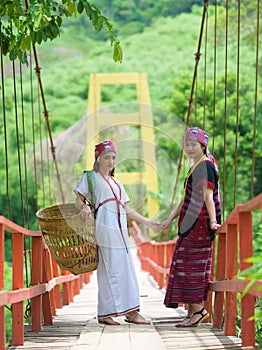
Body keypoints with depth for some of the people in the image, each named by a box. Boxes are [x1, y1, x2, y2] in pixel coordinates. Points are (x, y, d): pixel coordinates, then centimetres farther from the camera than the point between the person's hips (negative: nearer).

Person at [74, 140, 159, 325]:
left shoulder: (117, 183, 26)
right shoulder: (90, 177, 9)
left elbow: (127, 209, 25)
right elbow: (78, 200, 2)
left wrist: (147, 222, 22)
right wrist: (85, 207, -21)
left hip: (121, 229, 6)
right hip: (105, 227, -6)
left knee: (126, 269, 3)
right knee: (109, 270, -10)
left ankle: (131, 311, 5)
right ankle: (105, 313, -7)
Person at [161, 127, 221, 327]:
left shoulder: (205, 167, -11)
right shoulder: (196, 168, 19)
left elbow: (208, 196, -24)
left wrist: (213, 221, -34)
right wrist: (171, 219, 28)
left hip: (200, 224, -10)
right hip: (191, 224, 10)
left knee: (192, 265, -7)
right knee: (187, 265, 10)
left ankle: (198, 309, -2)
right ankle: (192, 312, 13)